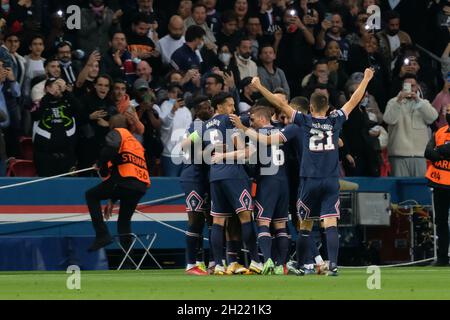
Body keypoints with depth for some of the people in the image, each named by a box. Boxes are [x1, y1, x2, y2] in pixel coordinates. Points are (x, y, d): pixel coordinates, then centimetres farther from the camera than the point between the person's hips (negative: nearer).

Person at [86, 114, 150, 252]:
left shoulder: (117, 132, 11)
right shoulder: (136, 143, 34)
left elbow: (111, 147, -16)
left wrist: (101, 165, 1)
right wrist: (111, 201, 39)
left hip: (126, 180, -7)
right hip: (142, 186, 7)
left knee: (91, 195, 10)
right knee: (124, 221, 19)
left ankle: (102, 234, -2)